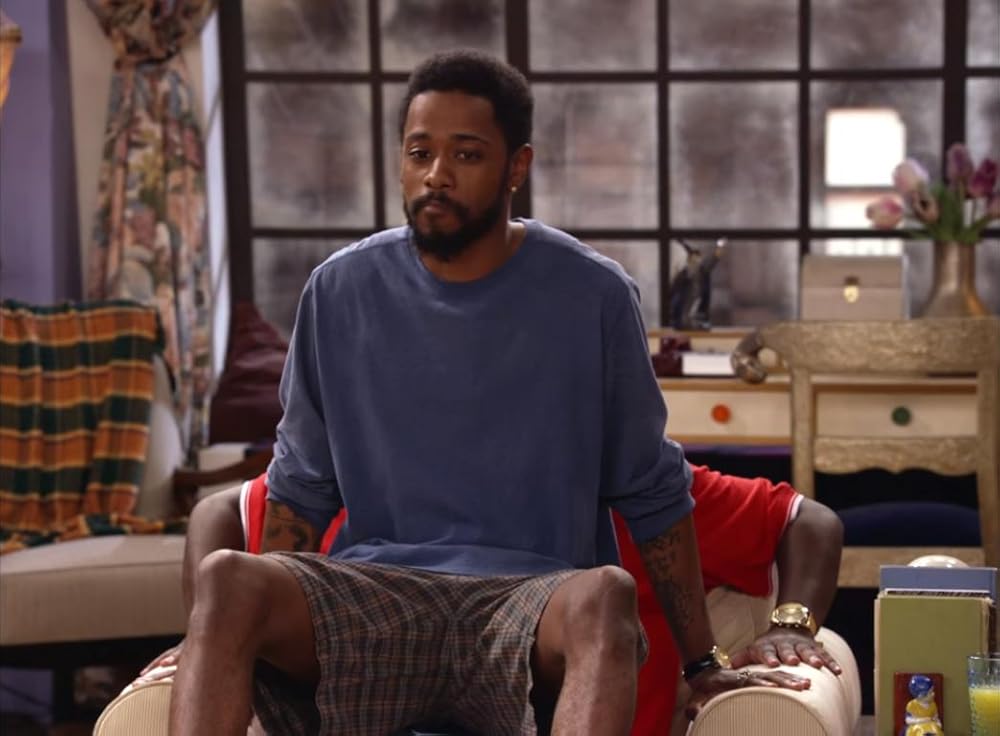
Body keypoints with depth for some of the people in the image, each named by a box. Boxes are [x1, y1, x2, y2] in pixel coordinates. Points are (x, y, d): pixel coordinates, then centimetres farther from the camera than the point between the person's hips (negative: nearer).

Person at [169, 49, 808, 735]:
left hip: (533, 601, -1)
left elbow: (654, 494, 8)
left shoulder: (594, 296, 1)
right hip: (371, 597, 2)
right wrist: (267, 618, 5)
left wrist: (704, 665, 8)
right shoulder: (340, 290, 6)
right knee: (225, 577, -31)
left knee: (603, 594, -38)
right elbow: (302, 487, 15)